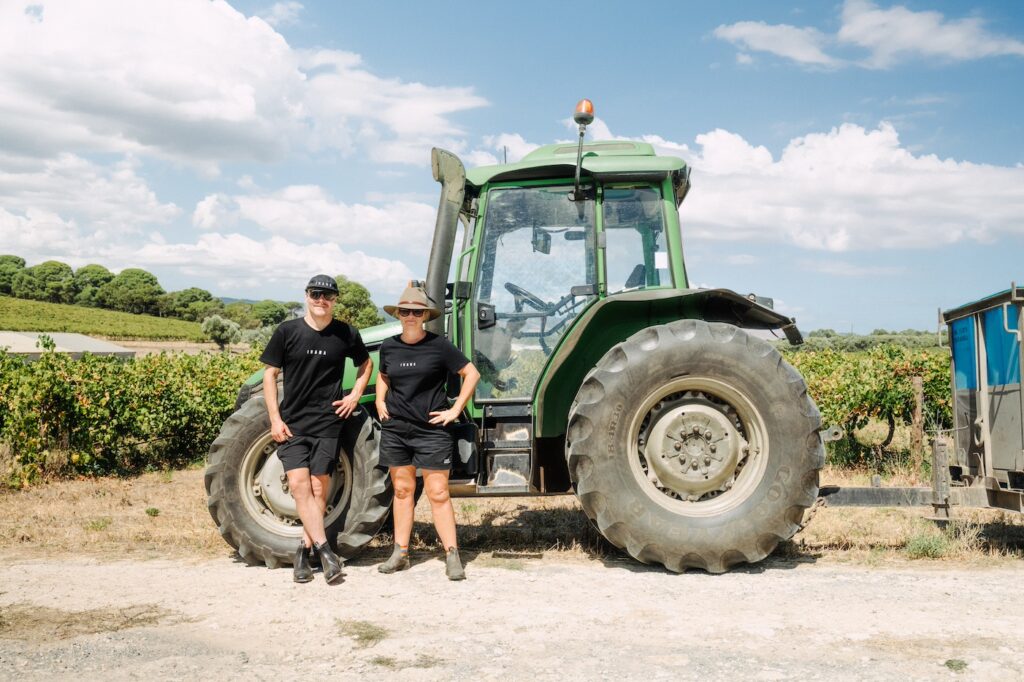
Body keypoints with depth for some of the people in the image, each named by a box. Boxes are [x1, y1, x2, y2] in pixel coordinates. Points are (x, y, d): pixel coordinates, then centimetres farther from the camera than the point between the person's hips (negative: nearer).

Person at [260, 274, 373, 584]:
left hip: (328, 422, 1)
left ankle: (304, 550, 14)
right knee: (299, 484, -12)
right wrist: (275, 418, -5)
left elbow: (366, 363, 20)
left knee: (319, 489, 2)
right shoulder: (287, 331, -2)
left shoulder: (346, 334, 1)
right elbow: (270, 374, 2)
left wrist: (356, 395, 5)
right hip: (292, 423, 0)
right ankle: (324, 550, -10)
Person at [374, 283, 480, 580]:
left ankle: (452, 555, 2)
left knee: (438, 494, -4)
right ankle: (400, 553, 19)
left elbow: (471, 374, -3)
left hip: (431, 430, -4)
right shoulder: (389, 346, 6)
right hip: (395, 429, 4)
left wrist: (455, 410, -7)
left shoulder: (438, 345, -7)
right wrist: (380, 401, 10)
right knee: (402, 491, 11)